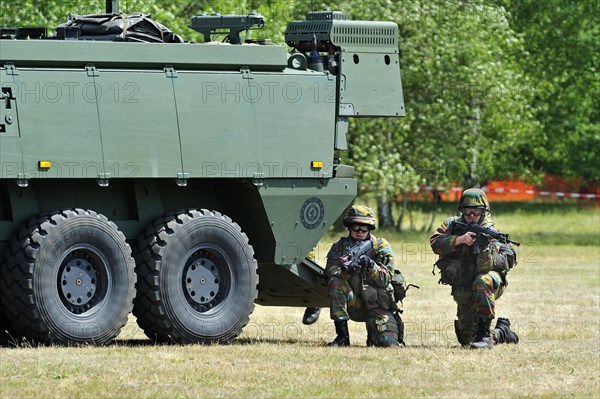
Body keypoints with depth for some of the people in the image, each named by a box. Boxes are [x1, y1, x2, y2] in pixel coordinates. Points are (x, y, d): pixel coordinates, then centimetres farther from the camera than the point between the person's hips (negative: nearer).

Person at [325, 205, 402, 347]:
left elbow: (385, 279, -12)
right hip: (353, 307, 1)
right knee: (336, 282, -27)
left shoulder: (381, 246, -1)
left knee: (388, 342, -23)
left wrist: (370, 266, -30)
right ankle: (342, 336, -23)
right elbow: (330, 272, -14)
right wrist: (346, 271, -34)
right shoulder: (339, 247, 3)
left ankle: (373, 330, 16)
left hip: (378, 306, -1)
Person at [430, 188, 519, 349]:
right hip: (464, 291, 4)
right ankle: (502, 332, 33)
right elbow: (435, 243, -14)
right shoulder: (452, 225, 2)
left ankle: (484, 333, -36)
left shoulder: (489, 233, -11)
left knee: (482, 281, -41)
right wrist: (459, 240, -27)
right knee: (467, 339, 2)